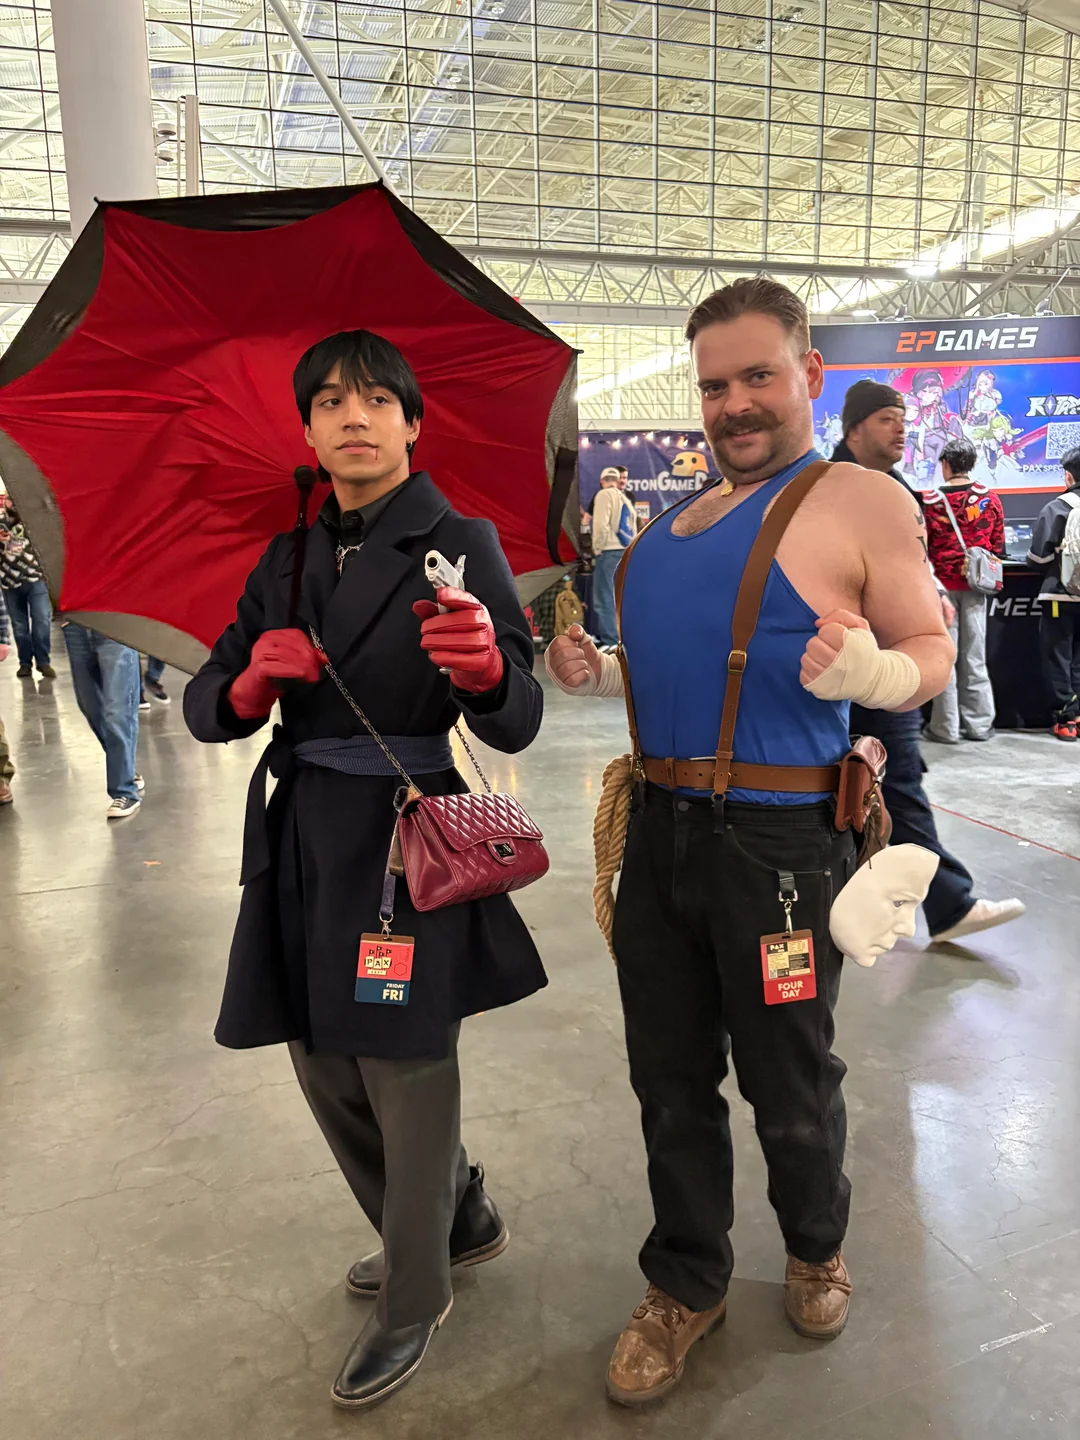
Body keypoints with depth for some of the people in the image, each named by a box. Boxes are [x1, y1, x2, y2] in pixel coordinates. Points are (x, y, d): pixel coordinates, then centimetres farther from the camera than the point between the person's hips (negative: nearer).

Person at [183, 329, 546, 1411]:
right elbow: (204, 708, 9)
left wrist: (484, 670, -36)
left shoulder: (460, 544, -7)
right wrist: (248, 682, -14)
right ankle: (461, 1222, 46)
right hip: (301, 844, 6)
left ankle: (415, 1301, 35)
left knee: (406, 1078, 6)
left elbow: (514, 728, -14)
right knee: (326, 1068, 18)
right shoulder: (287, 561, 9)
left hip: (409, 841, -6)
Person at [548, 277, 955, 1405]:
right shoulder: (682, 518, 15)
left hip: (777, 843, -6)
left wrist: (867, 670, -28)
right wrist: (597, 673, 6)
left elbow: (932, 655, -7)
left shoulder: (861, 503, -6)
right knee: (671, 1081, 16)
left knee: (788, 1088, 14)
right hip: (661, 832, 6)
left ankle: (817, 1250, 44)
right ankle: (686, 1284, 38)